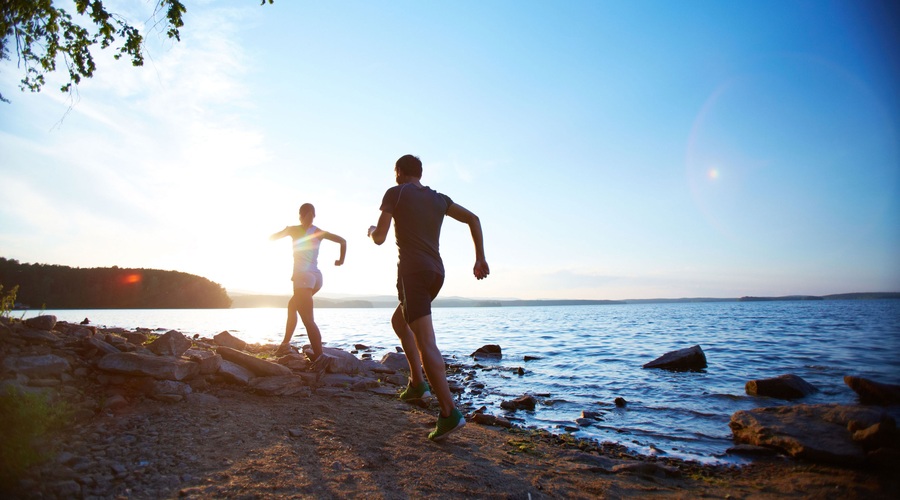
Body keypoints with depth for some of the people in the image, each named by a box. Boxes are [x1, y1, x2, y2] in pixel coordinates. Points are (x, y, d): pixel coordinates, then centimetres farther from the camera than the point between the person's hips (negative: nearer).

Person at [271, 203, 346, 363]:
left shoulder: (293, 230, -1)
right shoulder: (319, 232, 9)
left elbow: (271, 238, 11)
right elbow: (342, 241, 6)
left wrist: (285, 230, 29)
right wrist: (341, 260, 15)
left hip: (303, 277, -6)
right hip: (316, 277, 7)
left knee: (308, 320, -10)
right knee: (292, 305, 27)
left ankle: (319, 356, -17)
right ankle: (286, 343, 29)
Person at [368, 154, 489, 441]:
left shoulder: (395, 193, 3)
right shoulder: (439, 199, 18)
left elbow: (379, 238, -2)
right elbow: (473, 219, 10)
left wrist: (371, 231, 22)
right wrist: (480, 258, 9)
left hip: (413, 271, -7)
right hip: (436, 272, 7)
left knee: (426, 343, -11)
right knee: (399, 321, 27)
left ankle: (450, 412, -18)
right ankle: (418, 382, 22)